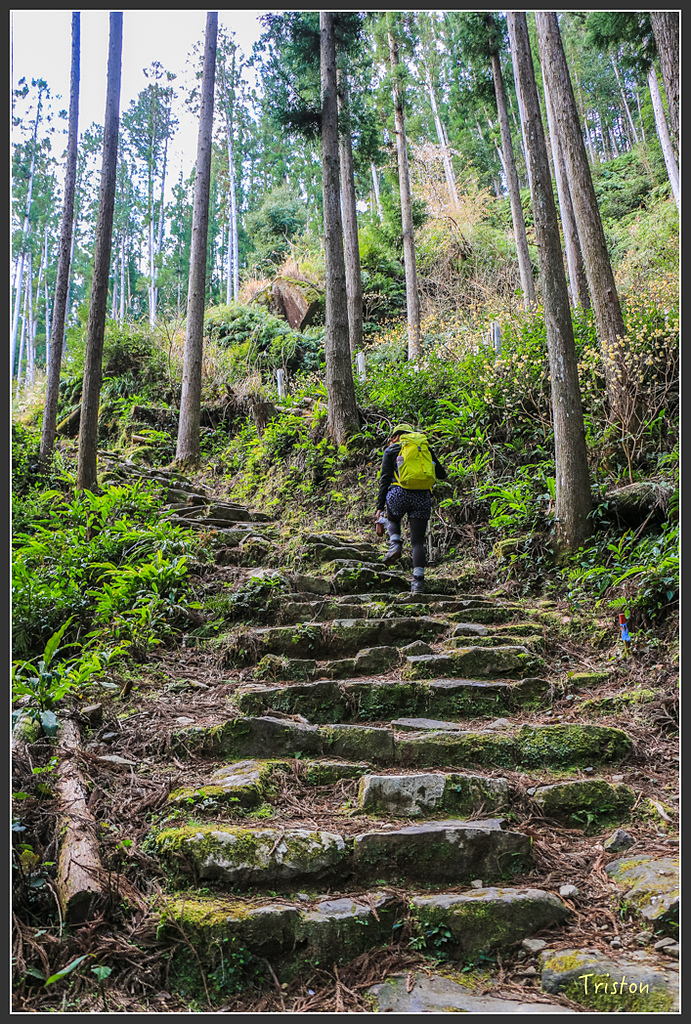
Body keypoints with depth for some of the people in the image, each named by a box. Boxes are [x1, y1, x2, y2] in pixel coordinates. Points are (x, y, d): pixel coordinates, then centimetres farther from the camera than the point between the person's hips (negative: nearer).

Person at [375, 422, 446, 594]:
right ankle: (418, 580, -4)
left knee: (393, 520, 32)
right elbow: (442, 475, 21)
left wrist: (380, 507, 3)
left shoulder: (391, 451, 13)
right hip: (422, 496, 1)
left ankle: (395, 544, 4)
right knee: (418, 542, 8)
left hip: (399, 493, -1)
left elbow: (385, 480, 5)